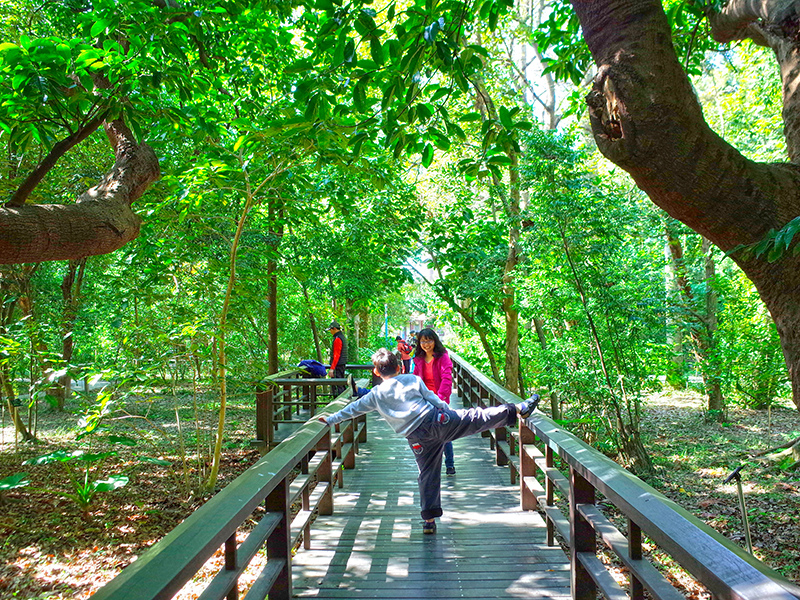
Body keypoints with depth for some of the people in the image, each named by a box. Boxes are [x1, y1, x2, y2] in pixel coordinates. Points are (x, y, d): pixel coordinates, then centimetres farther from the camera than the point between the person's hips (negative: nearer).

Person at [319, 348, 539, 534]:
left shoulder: (376, 395, 14)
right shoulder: (412, 380, 11)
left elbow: (353, 408, 21)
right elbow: (435, 400, 9)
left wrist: (331, 419, 32)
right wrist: (451, 414, 19)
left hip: (417, 438, 2)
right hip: (437, 421, -2)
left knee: (427, 475, 13)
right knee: (478, 417, -5)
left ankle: (429, 520, 17)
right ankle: (517, 409, -13)